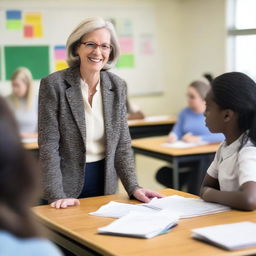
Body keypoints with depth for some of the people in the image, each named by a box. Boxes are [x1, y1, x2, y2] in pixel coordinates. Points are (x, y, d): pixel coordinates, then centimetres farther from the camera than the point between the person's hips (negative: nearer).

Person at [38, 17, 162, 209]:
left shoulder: (118, 86, 0)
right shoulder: (54, 84, -12)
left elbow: (122, 143, 2)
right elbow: (48, 144, -14)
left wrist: (133, 187, -7)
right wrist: (56, 196, -20)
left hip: (105, 183, 4)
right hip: (67, 184, -4)